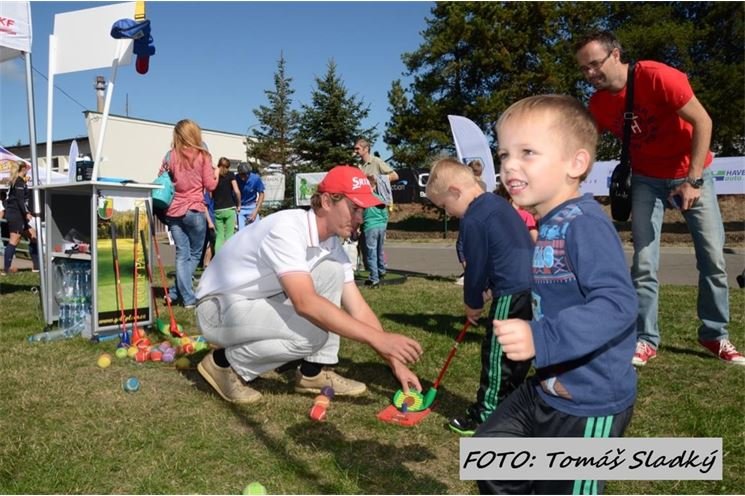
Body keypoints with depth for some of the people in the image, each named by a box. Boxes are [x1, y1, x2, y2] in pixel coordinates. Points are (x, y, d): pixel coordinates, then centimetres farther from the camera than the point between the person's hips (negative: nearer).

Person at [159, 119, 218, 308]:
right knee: (195, 254, 12)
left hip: (173, 211, 3)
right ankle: (176, 292, 8)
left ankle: (187, 297, 4)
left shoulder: (171, 156, 5)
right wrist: (216, 173, 15)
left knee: (182, 254, 8)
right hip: (195, 211, -3)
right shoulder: (203, 156, -3)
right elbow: (210, 185, -3)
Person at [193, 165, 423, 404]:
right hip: (219, 308, -8)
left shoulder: (332, 246, -4)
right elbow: (305, 303, -38)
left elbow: (358, 308, -2)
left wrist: (395, 362, -9)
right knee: (312, 331, -27)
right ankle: (226, 363, -4)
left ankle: (314, 372, -1)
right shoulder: (287, 229, -29)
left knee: (331, 272, -8)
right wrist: (378, 338, -38)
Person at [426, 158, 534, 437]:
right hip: (531, 286, 10)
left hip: (512, 293, -10)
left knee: (496, 353, 2)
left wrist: (473, 303, 7)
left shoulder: (473, 220, -13)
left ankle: (486, 415, 13)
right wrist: (489, 288, 22)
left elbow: (476, 267, -8)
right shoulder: (499, 204, 16)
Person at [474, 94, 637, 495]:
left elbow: (617, 304, -34)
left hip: (589, 404, -9)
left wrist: (540, 339, -41)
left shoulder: (584, 223, -24)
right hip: (546, 389, 9)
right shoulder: (547, 227, 4)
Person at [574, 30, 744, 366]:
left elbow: (703, 121, -20)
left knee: (713, 257, 2)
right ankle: (646, 339, 4)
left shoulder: (657, 77, -22)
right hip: (647, 179, 3)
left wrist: (693, 180, -22)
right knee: (644, 261, -6)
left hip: (693, 173, -2)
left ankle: (715, 335, 18)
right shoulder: (598, 104, -8)